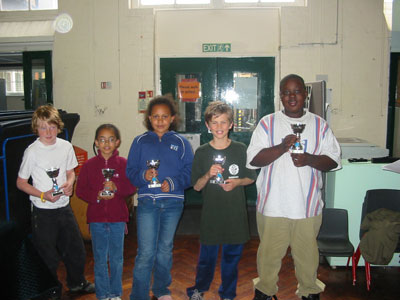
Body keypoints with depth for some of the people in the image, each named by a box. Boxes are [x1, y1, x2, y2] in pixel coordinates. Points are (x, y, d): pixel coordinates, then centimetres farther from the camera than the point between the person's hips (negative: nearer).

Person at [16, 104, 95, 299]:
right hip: (43, 212, -4)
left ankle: (77, 283, 42)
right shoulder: (32, 151, -13)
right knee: (48, 257, 7)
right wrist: (43, 195, -19)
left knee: (77, 250, 17)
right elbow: (20, 182, -6)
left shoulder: (66, 146, -1)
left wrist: (69, 183, -8)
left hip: (64, 207, 5)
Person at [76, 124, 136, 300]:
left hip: (118, 218, 0)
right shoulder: (89, 165, 1)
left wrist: (116, 187, -20)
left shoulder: (123, 163, 0)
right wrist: (97, 196, -15)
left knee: (117, 259, 11)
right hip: (96, 218, 0)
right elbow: (80, 190, 0)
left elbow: (131, 187, -2)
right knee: (100, 259, 9)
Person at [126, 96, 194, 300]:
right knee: (146, 252, -4)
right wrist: (144, 175, -20)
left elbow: (189, 171, -2)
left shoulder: (181, 142, 5)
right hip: (147, 202, -1)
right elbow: (130, 171, 0)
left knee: (165, 249, 16)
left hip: (173, 202, 1)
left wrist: (173, 183, -18)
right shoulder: (140, 141, 5)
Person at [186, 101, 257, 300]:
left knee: (232, 256, 12)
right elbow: (196, 186, 0)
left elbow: (251, 178, 8)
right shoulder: (202, 153, -2)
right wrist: (208, 175, -19)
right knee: (207, 256, 8)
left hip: (235, 214, 1)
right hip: (211, 214, 0)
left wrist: (237, 182, -12)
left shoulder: (241, 149, -1)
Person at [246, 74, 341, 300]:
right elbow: (253, 159, -6)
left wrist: (310, 159, -15)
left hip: (308, 204, 1)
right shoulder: (268, 123, 1)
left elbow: (334, 160, 4)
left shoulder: (319, 125, 6)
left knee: (307, 251, 13)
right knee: (270, 250, 10)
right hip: (273, 204, -1)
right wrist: (282, 147, -20)